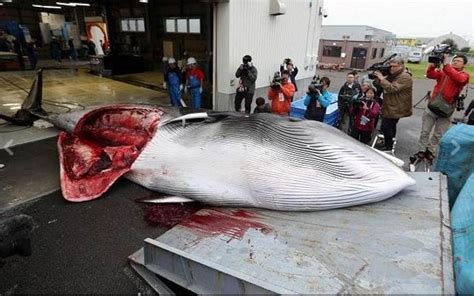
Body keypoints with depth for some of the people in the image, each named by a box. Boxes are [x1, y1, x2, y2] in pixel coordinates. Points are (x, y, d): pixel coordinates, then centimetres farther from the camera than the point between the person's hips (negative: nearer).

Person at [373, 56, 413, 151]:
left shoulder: (405, 77, -16)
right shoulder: (392, 75, 13)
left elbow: (392, 88, -28)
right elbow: (377, 84, 14)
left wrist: (381, 78, -24)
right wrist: (377, 78, -7)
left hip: (396, 109, -9)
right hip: (389, 107, 9)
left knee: (386, 126, -6)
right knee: (389, 126, 18)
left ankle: (388, 145, 9)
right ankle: (387, 142, 31)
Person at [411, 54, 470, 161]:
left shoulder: (464, 75, -2)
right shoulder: (443, 72, 6)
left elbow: (458, 78, -25)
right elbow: (430, 75, -11)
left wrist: (446, 65, -29)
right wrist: (433, 64, -26)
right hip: (432, 106, 2)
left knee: (438, 134, 10)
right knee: (425, 131, 6)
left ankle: (430, 151, 24)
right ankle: (421, 151, 16)